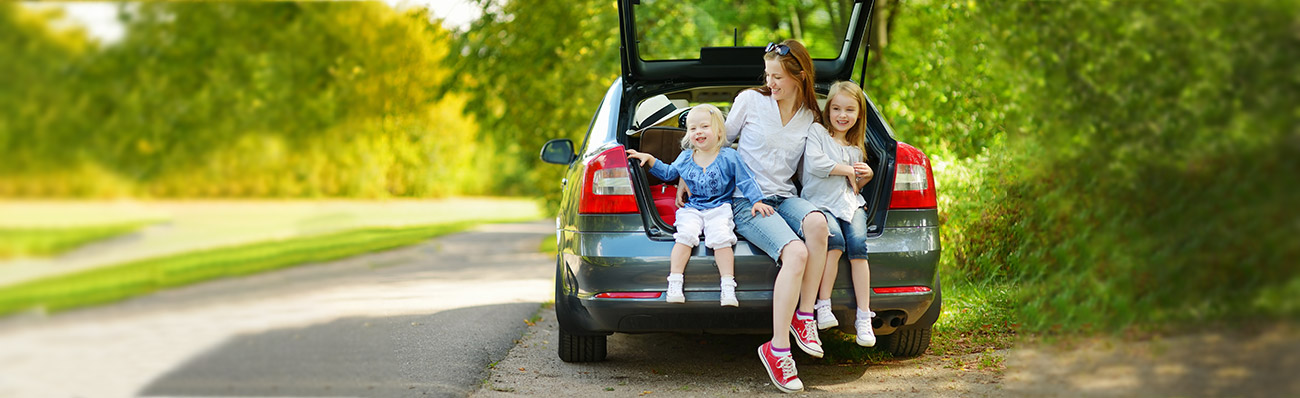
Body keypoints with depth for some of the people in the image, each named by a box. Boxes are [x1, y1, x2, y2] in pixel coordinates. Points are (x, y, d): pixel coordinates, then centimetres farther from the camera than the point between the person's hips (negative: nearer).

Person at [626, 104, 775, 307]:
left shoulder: (728, 157, 2)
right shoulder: (685, 158, 14)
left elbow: (745, 181, 3)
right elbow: (668, 173, 28)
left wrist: (757, 201, -7)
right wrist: (650, 159, 17)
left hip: (719, 208, -2)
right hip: (692, 209, 2)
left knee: (720, 237, -29)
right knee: (686, 234, -27)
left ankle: (728, 288, -28)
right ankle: (674, 284, -28)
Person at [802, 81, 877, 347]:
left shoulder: (856, 147, 24)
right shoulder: (817, 135, 6)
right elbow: (814, 163, -14)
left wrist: (866, 176, 10)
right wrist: (846, 170, -4)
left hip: (850, 204, 4)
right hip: (820, 203, -4)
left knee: (857, 243, -25)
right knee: (835, 239, -33)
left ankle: (864, 316, -27)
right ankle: (823, 307, -28)